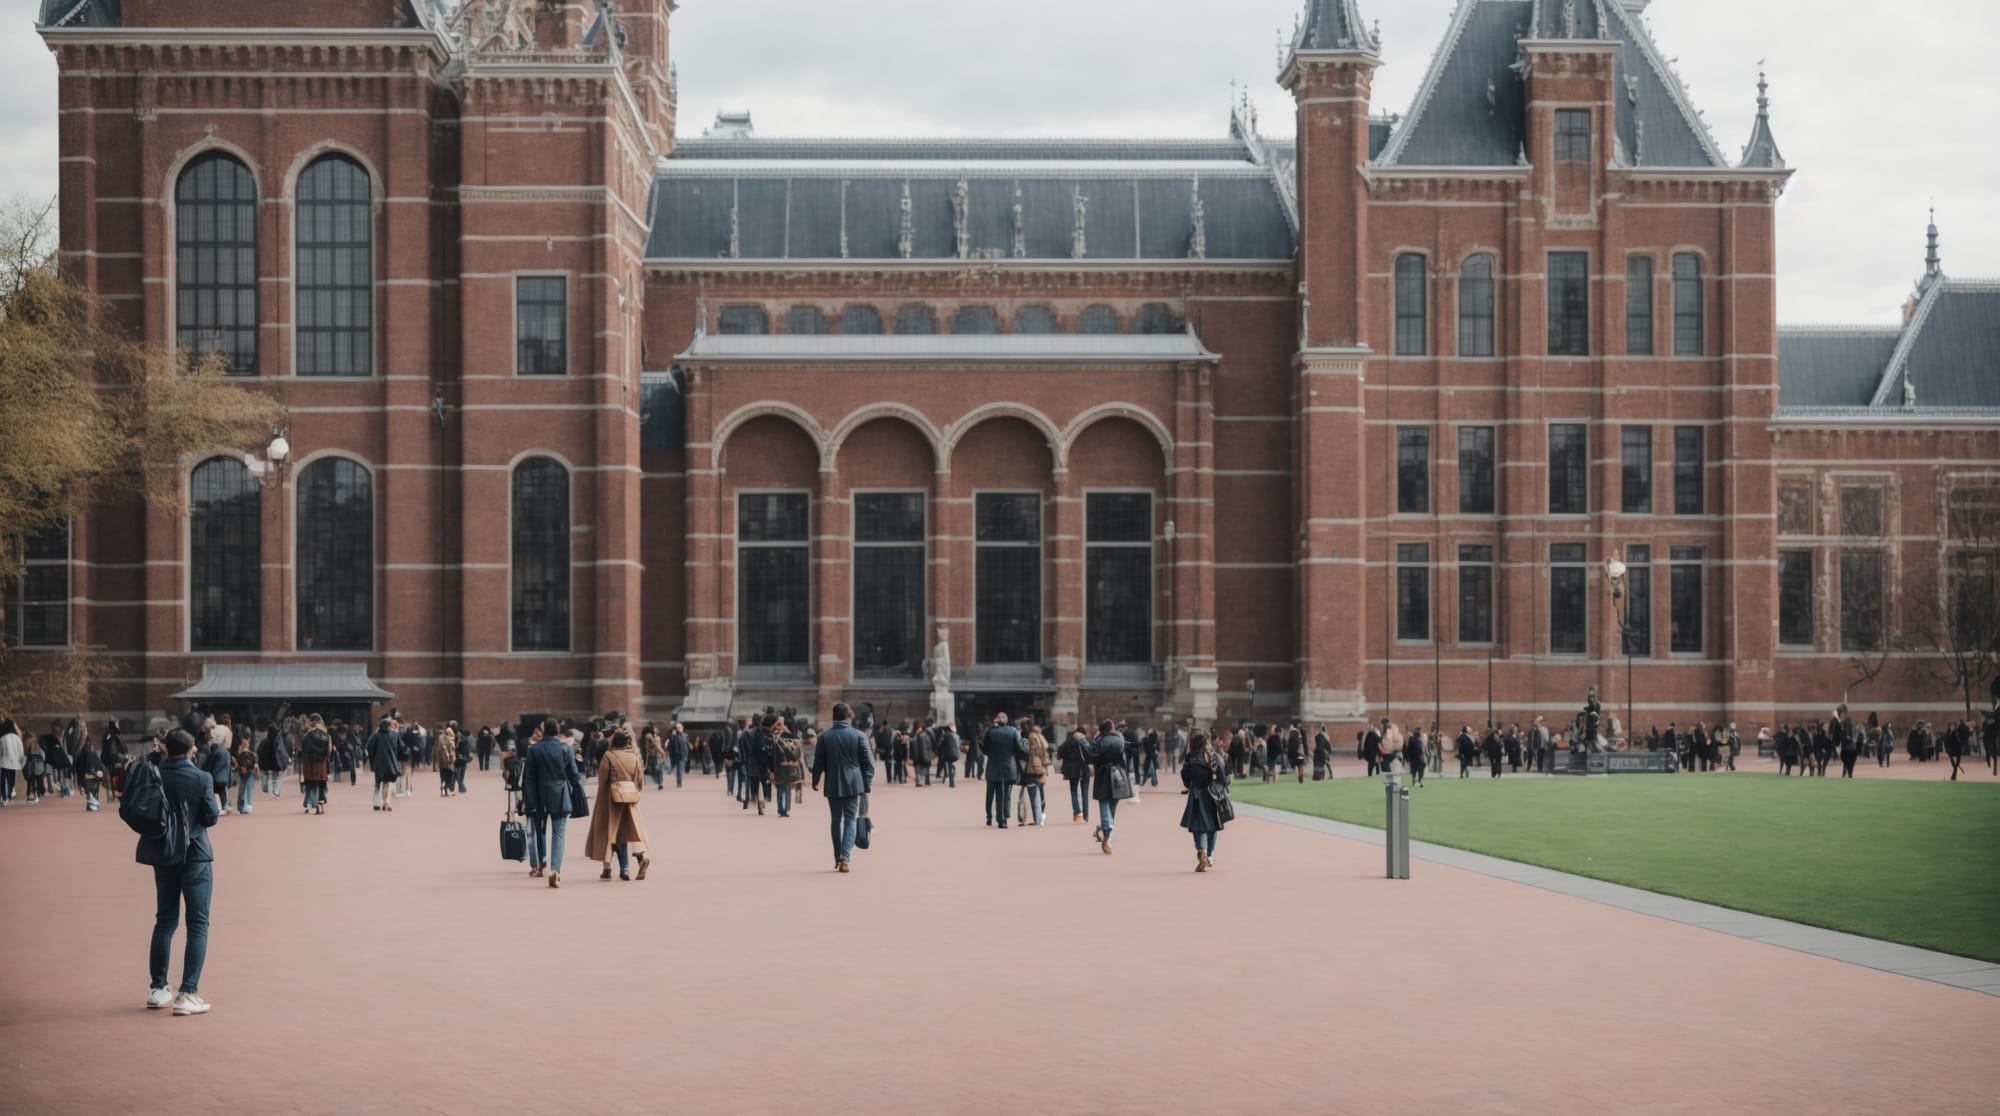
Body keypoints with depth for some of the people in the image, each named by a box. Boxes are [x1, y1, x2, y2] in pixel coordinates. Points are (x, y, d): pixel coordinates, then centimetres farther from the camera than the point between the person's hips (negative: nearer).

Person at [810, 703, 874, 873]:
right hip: (853, 785, -1)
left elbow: (819, 762, 3)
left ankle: (838, 858, 17)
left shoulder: (824, 737, -1)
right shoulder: (858, 736, -4)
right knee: (850, 820, 1)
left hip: (833, 786, 1)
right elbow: (868, 762, -3)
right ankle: (845, 857, -14)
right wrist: (867, 785, 4)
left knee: (836, 821, 14)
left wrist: (815, 781, 18)